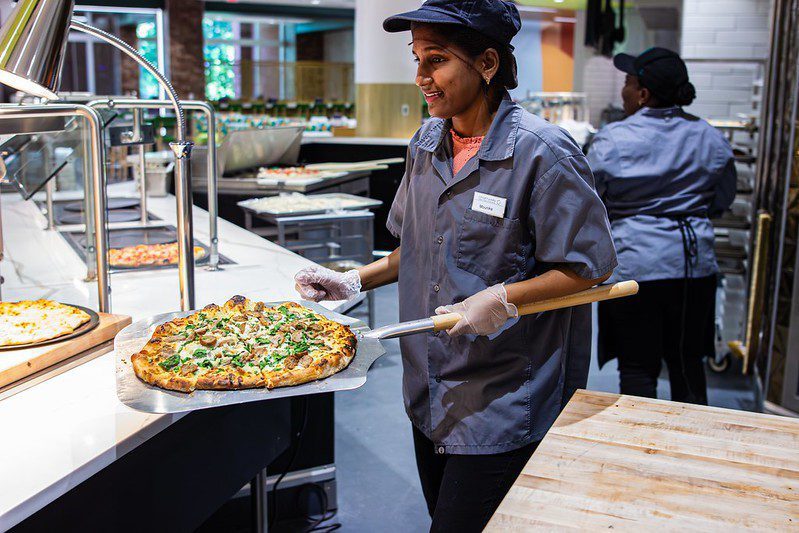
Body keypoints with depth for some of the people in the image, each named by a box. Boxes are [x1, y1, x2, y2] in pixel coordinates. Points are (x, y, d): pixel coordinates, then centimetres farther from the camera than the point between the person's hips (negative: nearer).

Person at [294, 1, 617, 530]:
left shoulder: (542, 152, -17)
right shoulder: (427, 143, 5)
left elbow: (592, 266, -13)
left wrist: (502, 299, -23)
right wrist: (355, 282, 6)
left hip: (502, 402, -7)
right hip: (430, 391, 7)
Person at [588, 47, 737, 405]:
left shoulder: (612, 140, -11)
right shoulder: (711, 138, 2)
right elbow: (723, 201, 12)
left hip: (633, 266, -4)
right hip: (695, 266, 4)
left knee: (637, 367, 5)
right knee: (688, 362, 17)